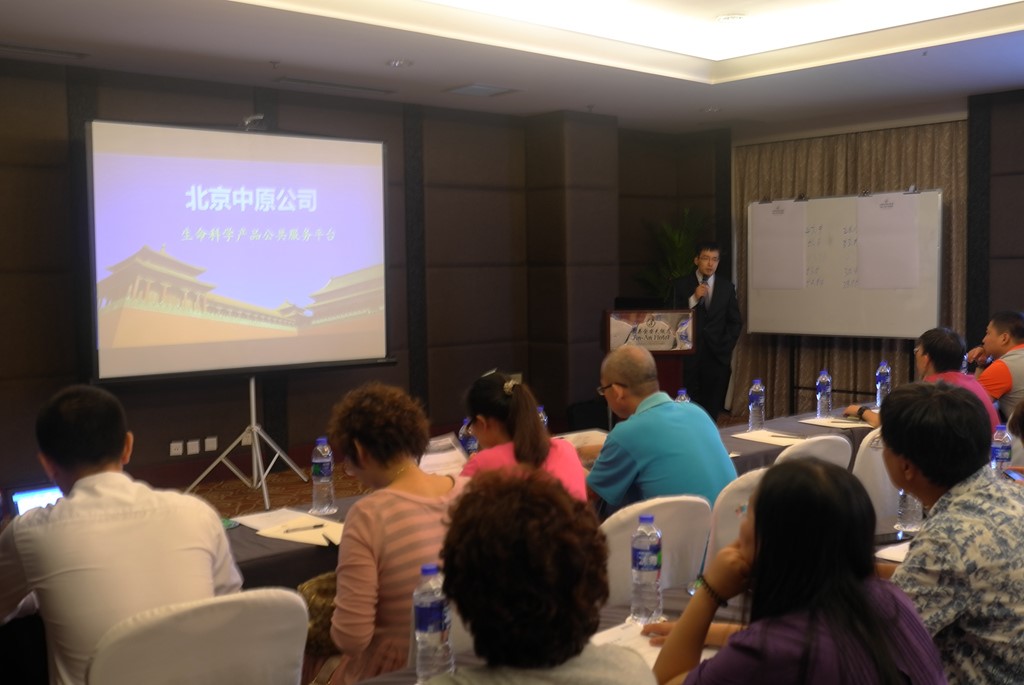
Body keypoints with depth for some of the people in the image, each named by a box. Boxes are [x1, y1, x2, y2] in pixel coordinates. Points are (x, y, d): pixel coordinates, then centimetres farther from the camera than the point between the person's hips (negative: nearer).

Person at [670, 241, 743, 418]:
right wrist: (694, 298, -15)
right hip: (690, 355, -2)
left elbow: (736, 322, 13)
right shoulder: (681, 285, 3)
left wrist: (726, 347, 2)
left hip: (717, 356, 2)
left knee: (713, 409, 0)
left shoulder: (727, 287, 10)